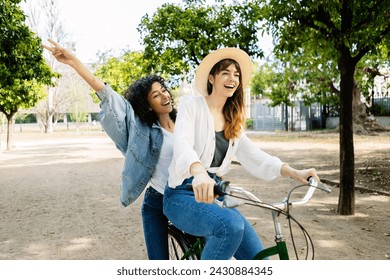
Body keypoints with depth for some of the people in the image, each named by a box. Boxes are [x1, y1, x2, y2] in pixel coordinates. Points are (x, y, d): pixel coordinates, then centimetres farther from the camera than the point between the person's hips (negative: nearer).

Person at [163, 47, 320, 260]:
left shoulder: (233, 121, 16)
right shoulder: (191, 104, -4)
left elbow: (252, 155, 5)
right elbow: (182, 143, -23)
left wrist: (294, 173, -10)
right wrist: (199, 172, -45)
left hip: (214, 194, 7)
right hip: (183, 194, -6)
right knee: (231, 224, -36)